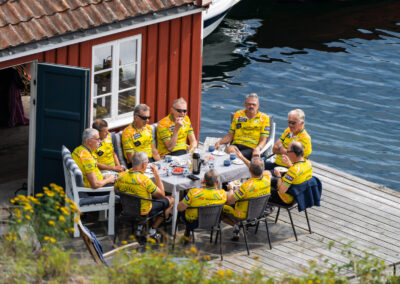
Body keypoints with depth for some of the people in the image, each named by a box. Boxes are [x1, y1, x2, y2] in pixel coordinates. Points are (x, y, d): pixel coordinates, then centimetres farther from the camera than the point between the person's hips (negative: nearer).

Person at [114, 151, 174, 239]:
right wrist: (156, 174, -15)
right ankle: (153, 230, 18)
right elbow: (162, 195, -18)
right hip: (143, 212, -6)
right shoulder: (144, 179, -31)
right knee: (170, 200, 15)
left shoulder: (121, 177, -15)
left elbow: (116, 191, 6)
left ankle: (139, 227, 27)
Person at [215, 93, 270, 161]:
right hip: (237, 145, 3)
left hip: (252, 148, -3)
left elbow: (263, 141, 2)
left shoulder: (264, 118, 8)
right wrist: (219, 142, -2)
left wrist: (258, 148, -21)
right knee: (230, 150, -36)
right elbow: (230, 136, 18)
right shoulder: (238, 115, 17)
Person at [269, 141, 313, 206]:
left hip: (288, 199, -9)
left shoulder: (293, 171, -36)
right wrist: (289, 164, 9)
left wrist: (278, 175, -18)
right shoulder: (308, 163, -10)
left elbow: (281, 190, -32)